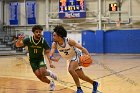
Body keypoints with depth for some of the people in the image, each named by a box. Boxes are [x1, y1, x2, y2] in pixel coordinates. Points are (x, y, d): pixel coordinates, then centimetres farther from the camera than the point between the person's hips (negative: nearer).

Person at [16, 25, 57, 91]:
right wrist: (19, 40, -43)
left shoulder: (43, 41, -17)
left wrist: (50, 62, -24)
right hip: (32, 60, 1)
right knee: (38, 75, -14)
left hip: (40, 59, -1)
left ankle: (49, 73, 9)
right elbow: (18, 45, -20)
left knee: (43, 72, -27)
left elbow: (47, 52, -13)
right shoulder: (29, 40, -18)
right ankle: (51, 83, 10)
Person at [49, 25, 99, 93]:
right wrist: (54, 58, -49)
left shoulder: (69, 41, -28)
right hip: (70, 59, 6)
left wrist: (88, 56, -38)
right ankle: (94, 83, 39)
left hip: (77, 56, -6)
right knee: (81, 76, 13)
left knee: (70, 69, -31)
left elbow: (82, 48, -23)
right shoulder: (54, 44, -18)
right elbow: (50, 56, -25)